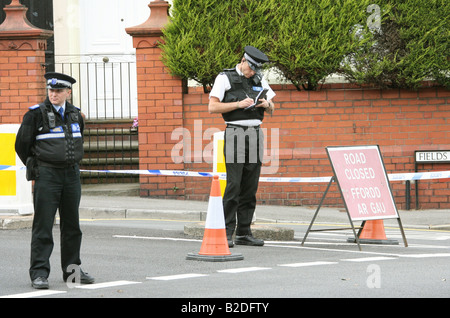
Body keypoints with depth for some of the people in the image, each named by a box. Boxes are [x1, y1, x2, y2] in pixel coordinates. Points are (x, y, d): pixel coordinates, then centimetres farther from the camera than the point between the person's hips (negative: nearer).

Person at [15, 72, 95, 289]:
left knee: (72, 225, 10)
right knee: (43, 226, -5)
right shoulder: (36, 114, -6)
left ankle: (72, 269, 19)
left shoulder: (75, 115, 10)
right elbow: (22, 145, 0)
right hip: (46, 176, -5)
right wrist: (36, 169, 8)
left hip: (72, 175, 5)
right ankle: (39, 273, -4)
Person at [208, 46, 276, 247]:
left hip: (256, 134, 5)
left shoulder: (259, 80, 14)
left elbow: (272, 109, 19)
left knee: (250, 187, 4)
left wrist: (267, 104, -4)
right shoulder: (225, 78, -2)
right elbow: (212, 107, -8)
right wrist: (239, 104, -17)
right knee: (233, 186, -11)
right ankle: (226, 234, -9)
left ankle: (243, 234, 8)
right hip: (235, 133, -5)